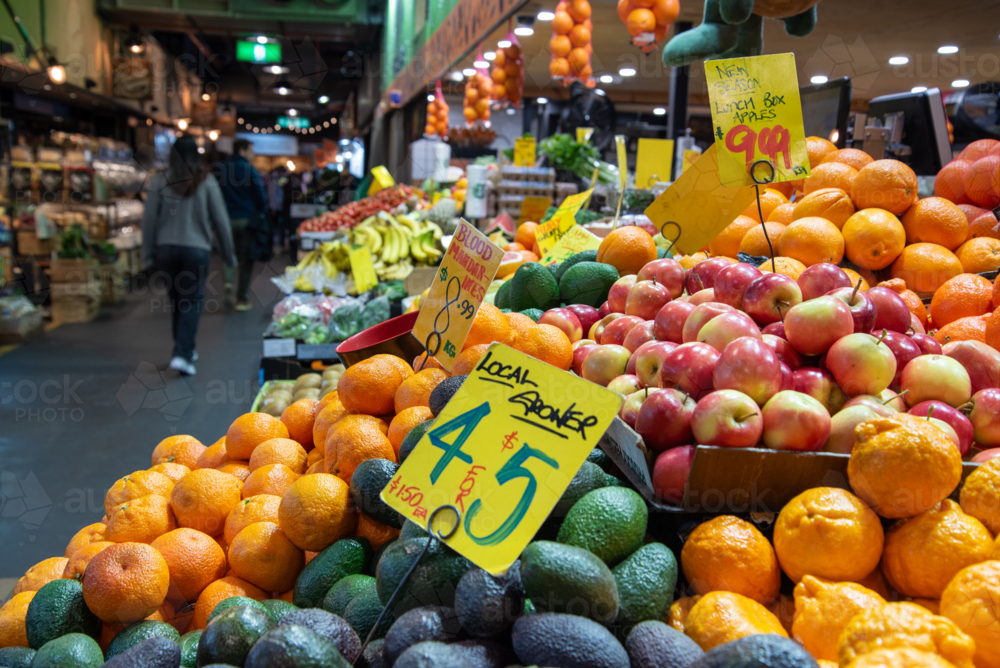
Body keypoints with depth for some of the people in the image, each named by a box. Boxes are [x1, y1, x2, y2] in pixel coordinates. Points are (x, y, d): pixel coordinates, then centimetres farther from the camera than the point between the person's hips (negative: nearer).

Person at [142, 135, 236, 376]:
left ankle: (185, 350, 26)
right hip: (197, 248, -2)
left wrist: (149, 253, 7)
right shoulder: (207, 182, -4)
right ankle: (182, 354, -8)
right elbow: (220, 220, -2)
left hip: (166, 248, 2)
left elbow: (149, 219, -1)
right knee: (192, 301, 3)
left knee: (176, 299, 16)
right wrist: (229, 253, 8)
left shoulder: (159, 180, -1)